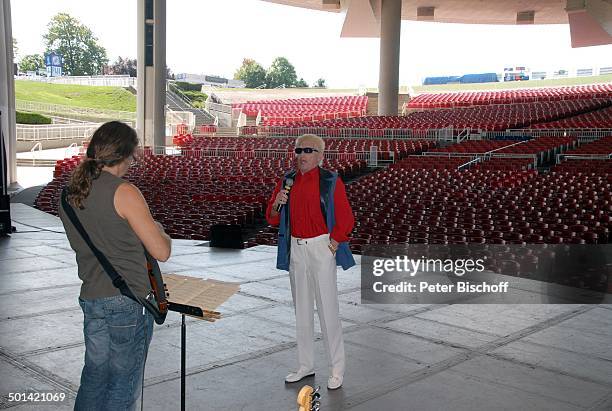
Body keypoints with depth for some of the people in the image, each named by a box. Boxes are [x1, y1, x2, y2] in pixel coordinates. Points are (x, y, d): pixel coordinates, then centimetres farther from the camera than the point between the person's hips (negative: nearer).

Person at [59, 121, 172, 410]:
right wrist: (159, 230, 6)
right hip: (127, 300, -7)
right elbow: (162, 252, -15)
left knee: (95, 374, 20)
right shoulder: (124, 193, -17)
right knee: (124, 382, 7)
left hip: (90, 297, 7)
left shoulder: (69, 192, 6)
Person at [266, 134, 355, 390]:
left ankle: (337, 370, 8)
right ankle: (306, 366, 24)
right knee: (301, 310, 12)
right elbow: (272, 218, 11)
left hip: (321, 247, -5)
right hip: (295, 248, 6)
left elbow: (346, 219, -7)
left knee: (327, 309, -3)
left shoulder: (330, 181, -7)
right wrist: (277, 204, -9)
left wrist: (332, 246, -10)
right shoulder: (287, 181, 9)